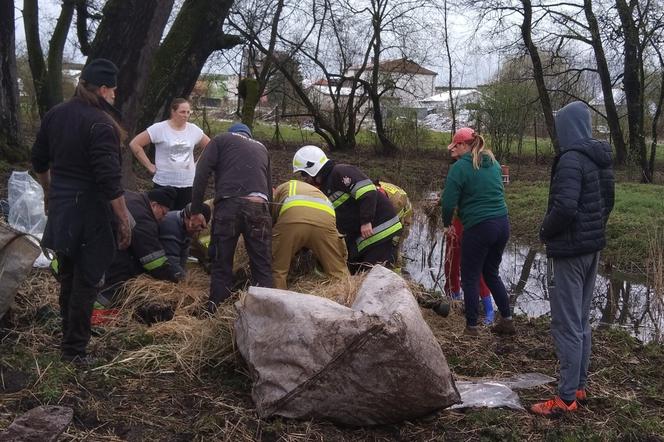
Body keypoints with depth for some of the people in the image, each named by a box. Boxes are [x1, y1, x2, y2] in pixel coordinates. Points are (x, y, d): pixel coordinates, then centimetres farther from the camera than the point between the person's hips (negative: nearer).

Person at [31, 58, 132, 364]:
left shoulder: (55, 115, 5)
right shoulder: (100, 124, -19)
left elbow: (39, 162, 15)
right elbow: (109, 179, -23)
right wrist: (124, 221, -18)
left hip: (60, 206, 8)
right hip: (89, 211, -8)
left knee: (67, 275, 22)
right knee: (86, 280, 4)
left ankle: (69, 333, 39)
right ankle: (74, 348, 12)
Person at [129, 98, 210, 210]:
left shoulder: (194, 129, 4)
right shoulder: (159, 128, -7)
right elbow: (134, 144, -6)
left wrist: (198, 165, 8)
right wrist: (149, 166, -7)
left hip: (188, 184, 3)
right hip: (164, 184, -3)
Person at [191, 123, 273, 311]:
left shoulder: (222, 139, 19)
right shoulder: (261, 148, 30)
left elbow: (201, 173, 4)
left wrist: (196, 210, 5)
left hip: (229, 205, -2)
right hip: (259, 207, 2)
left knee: (221, 264, 6)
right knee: (263, 266, 8)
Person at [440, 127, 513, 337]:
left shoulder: (460, 167, -10)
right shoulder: (493, 163, 11)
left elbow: (448, 202, -13)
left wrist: (447, 224, 5)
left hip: (478, 227, -7)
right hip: (502, 224, 7)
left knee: (470, 277, 8)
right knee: (492, 273, 22)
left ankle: (472, 326, 14)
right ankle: (507, 321, 24)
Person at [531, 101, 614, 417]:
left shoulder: (571, 159, -20)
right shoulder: (600, 159, 9)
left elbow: (564, 207, -28)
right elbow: (607, 202, 16)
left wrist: (545, 233, -11)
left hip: (568, 251, -9)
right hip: (592, 248, 9)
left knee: (566, 326, -3)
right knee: (581, 321, 17)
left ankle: (566, 398, 3)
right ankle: (579, 386, 26)